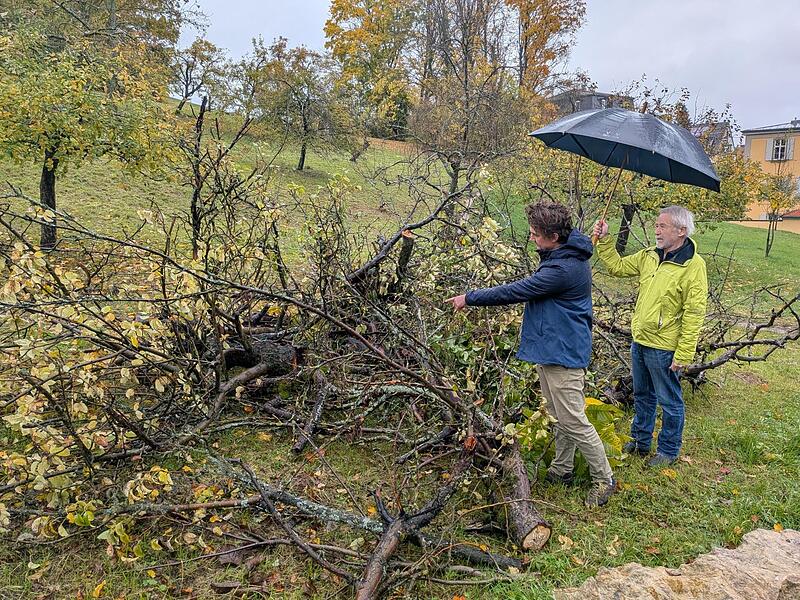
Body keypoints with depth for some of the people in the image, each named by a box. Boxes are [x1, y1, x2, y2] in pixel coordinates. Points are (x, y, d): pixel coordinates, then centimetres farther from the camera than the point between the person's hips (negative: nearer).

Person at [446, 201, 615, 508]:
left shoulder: (565, 268, -27)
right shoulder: (562, 255, 6)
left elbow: (516, 291, -23)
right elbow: (527, 290, 16)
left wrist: (469, 298, -14)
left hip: (563, 353, -11)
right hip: (550, 350, 11)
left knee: (574, 421, -1)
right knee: (559, 416, 21)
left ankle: (604, 479, 14)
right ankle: (561, 470, 35)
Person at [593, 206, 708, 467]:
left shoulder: (693, 266, -19)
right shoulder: (649, 255, 3)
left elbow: (694, 314, -20)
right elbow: (618, 267, 15)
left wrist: (683, 355, -21)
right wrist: (604, 240, 3)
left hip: (664, 348, -7)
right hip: (640, 341, 8)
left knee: (669, 401, 11)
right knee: (642, 396, 22)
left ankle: (668, 450, 29)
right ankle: (641, 441, 39)